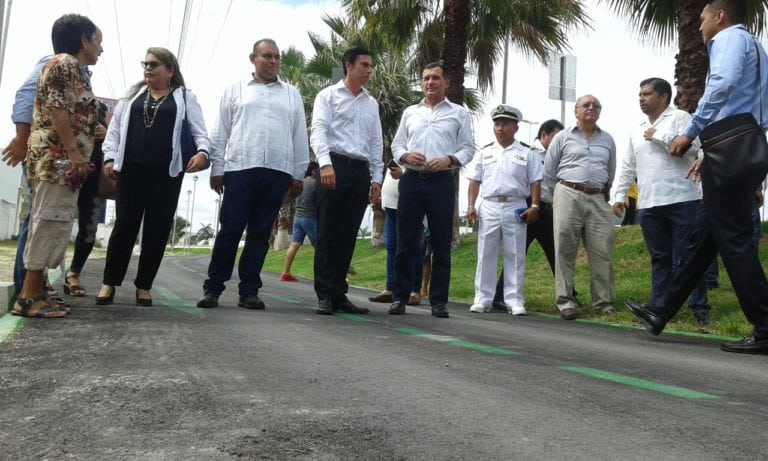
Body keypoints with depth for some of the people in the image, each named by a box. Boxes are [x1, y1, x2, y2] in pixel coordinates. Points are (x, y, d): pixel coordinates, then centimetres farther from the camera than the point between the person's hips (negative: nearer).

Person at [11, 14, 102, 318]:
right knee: (49, 222, -12)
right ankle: (28, 297, -11)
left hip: (62, 159, 10)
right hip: (56, 157, -10)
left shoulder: (73, 69, 24)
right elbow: (56, 109, -16)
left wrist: (77, 156, 22)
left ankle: (34, 292, 8)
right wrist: (74, 152, -20)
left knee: (54, 224, 7)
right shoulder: (64, 63, -5)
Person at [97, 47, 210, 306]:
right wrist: (110, 158, 2)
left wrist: (202, 152, -16)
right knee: (125, 225, -1)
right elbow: (114, 129, 15)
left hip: (167, 172, -1)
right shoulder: (132, 95, 17)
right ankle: (109, 283, 8)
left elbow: (199, 132, 4)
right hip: (131, 169, 1)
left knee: (157, 229, 2)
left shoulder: (185, 98, 10)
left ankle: (143, 286, 12)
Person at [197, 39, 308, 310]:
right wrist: (217, 168, 2)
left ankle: (249, 290, 9)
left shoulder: (292, 94, 15)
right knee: (230, 230, -2)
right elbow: (220, 132, 9)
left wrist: (298, 174, 6)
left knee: (260, 233, 4)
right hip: (240, 169, -1)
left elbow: (300, 136, 12)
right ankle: (213, 287, 8)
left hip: (277, 172, 2)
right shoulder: (235, 90, 11)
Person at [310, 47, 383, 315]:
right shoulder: (328, 95, 5)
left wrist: (377, 177, 10)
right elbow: (318, 131, -8)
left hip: (361, 171, 5)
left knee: (347, 235, 5)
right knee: (327, 233, -4)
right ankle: (325, 295, 0)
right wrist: (325, 163, -24)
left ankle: (338, 294, 10)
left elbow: (376, 142, 19)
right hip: (335, 165, -5)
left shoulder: (372, 104, 21)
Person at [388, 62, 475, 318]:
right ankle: (400, 297, 10)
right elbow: (396, 145, 15)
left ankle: (438, 301, 8)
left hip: (442, 182, -2)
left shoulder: (459, 113, 10)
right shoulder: (410, 112, 17)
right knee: (405, 242, 2)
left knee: (441, 244, 1)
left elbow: (468, 148, 6)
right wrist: (406, 156, -7)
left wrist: (449, 160, -13)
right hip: (412, 180, 2)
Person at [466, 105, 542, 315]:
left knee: (515, 256, 1)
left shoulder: (527, 154, 8)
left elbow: (535, 183, 4)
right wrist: (471, 206, 0)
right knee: (486, 255, 4)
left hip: (515, 208, -1)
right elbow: (475, 181, 10)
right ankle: (482, 299, 10)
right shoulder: (484, 154, 14)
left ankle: (514, 301, 7)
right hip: (489, 206, 2)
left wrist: (534, 206, -7)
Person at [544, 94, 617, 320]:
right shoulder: (563, 137, 8)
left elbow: (610, 173, 23)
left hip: (598, 200, 3)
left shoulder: (608, 140, 17)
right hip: (568, 196, -2)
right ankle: (565, 302, 0)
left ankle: (604, 303, 6)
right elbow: (549, 172, 10)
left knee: (602, 253, -2)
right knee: (565, 251, -6)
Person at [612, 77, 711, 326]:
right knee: (660, 259, 8)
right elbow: (627, 167, 21)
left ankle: (700, 308, 6)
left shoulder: (679, 117, 2)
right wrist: (620, 195, 14)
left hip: (682, 200, -5)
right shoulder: (637, 131, 20)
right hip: (649, 204, 5)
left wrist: (658, 136, -8)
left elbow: (692, 146, -14)